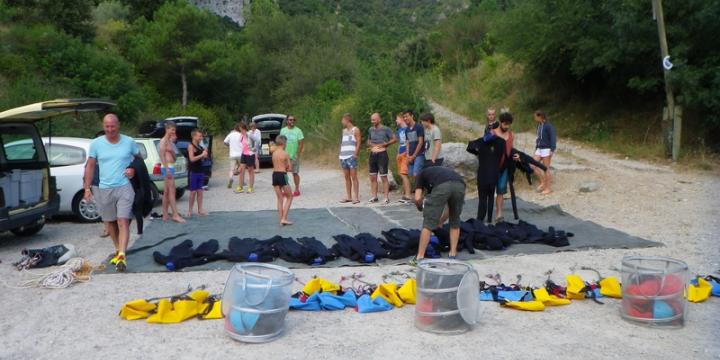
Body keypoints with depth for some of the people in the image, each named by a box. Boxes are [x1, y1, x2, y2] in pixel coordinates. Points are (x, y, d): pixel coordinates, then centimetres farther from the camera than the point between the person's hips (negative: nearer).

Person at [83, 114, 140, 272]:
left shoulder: (129, 142, 0)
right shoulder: (96, 143, 2)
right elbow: (90, 166, 6)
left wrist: (134, 170, -7)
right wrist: (87, 188, 1)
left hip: (124, 187, -2)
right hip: (104, 189, 2)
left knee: (123, 221, -12)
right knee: (110, 223, 12)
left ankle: (122, 256, -18)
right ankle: (118, 250, 30)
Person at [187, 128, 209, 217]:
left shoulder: (199, 146, 15)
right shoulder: (191, 146, -9)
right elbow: (192, 159, -20)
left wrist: (205, 154, 6)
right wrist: (202, 155, -16)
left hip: (200, 171, 8)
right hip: (193, 171, -8)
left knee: (200, 191, 8)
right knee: (193, 191, -4)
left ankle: (200, 210, 12)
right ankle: (190, 211, 4)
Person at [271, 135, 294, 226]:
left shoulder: (274, 153, 7)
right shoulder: (286, 154, -9)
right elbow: (290, 168, -6)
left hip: (274, 175, 6)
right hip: (282, 175, -5)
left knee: (280, 199, 14)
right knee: (289, 197, 9)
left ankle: (281, 220, 13)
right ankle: (284, 218, 0)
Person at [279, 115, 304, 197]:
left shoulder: (298, 130, -4)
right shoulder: (283, 130, 6)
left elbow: (301, 143, -6)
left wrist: (298, 154, -13)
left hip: (294, 156, -3)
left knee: (295, 173, 3)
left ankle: (297, 190, 12)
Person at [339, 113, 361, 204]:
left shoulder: (355, 130, 0)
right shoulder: (344, 130, 20)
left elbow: (358, 144, -5)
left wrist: (355, 155, -14)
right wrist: (340, 154, 11)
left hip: (351, 157, -7)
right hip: (343, 157, 7)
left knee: (354, 177, -7)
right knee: (347, 178, 7)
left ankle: (356, 197, -5)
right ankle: (348, 197, 12)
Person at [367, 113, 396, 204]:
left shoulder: (385, 129, -6)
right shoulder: (370, 129, 12)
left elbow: (394, 139, -6)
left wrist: (384, 144, -11)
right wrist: (370, 144, 2)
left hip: (382, 154, -6)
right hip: (373, 155, 6)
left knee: (383, 177, -6)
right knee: (373, 177, 9)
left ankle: (386, 198, -2)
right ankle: (374, 197, 17)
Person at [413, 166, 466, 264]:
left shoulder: (422, 174, 34)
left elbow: (417, 198, 17)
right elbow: (449, 206, 44)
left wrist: (421, 208, 39)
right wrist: (440, 222, 55)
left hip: (442, 186, -4)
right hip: (460, 185, 4)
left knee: (428, 224, 8)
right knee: (455, 222, 27)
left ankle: (420, 257, 11)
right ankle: (453, 254, 29)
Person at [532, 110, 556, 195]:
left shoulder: (549, 126, -13)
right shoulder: (539, 126, 11)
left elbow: (553, 138, -16)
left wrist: (552, 150, -21)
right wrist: (536, 148, 23)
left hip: (546, 149, -8)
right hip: (539, 149, 8)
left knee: (546, 169, -2)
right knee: (533, 166, 1)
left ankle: (548, 188, 8)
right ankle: (543, 182, 14)